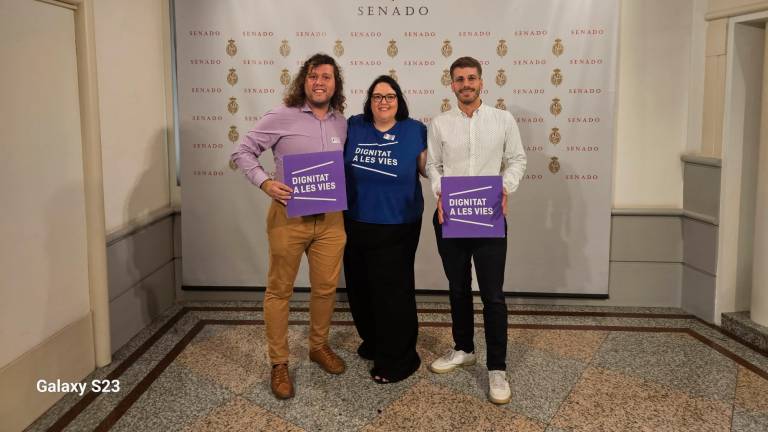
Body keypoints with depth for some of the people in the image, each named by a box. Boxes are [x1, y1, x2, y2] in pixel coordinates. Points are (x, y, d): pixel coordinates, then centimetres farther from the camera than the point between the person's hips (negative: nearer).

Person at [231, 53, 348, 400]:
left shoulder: (342, 123, 8)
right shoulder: (282, 117, -6)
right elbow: (242, 151, -3)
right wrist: (265, 182, -18)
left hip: (330, 218, 4)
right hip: (289, 216, -4)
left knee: (326, 287, 12)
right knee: (279, 290, 5)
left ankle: (319, 346, 35)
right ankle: (279, 363, 19)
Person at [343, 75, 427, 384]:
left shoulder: (415, 131, -3)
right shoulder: (353, 127, 2)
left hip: (397, 227, -3)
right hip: (356, 224, 4)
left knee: (392, 291, 0)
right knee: (360, 287, 15)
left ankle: (398, 360, 15)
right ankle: (373, 341, 39)